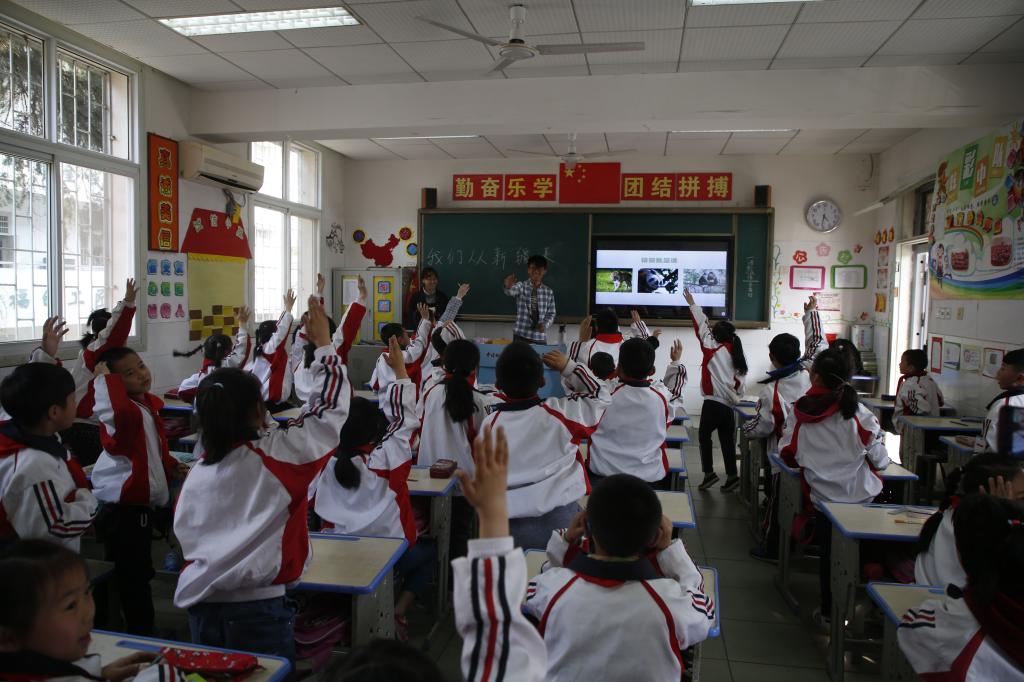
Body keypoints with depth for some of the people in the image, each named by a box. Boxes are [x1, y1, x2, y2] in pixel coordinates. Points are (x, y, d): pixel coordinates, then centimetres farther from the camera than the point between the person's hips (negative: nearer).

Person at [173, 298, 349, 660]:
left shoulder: (196, 471, 2)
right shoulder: (277, 453, -13)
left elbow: (186, 534, 11)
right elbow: (331, 406, -5)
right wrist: (324, 343, 3)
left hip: (199, 605, 5)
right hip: (257, 608, -5)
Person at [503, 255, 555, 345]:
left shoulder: (549, 292, 6)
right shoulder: (521, 286, -1)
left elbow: (551, 314, 11)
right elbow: (510, 292, -23)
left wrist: (545, 325, -10)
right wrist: (508, 287, -47)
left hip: (540, 338, 2)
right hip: (521, 336, -2)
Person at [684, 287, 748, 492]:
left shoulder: (714, 350, -8)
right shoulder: (735, 355, 8)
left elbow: (702, 328, -2)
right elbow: (739, 384, 5)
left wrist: (692, 304, 4)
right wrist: (734, 397, 14)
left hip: (714, 403, -6)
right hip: (729, 404, 6)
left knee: (704, 436, 6)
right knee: (727, 441, 10)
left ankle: (709, 473, 2)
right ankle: (731, 476, 11)